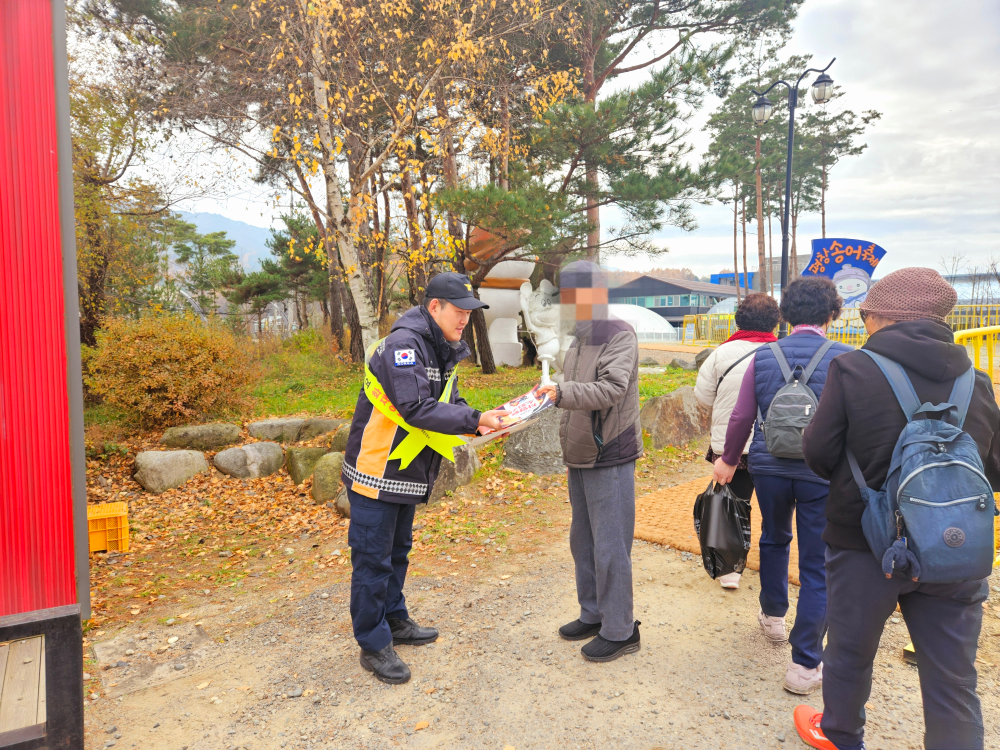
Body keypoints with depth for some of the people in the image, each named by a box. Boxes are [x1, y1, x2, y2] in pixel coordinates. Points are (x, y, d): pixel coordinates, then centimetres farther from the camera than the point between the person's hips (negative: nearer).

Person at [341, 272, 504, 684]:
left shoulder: (441, 349, 9)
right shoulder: (403, 344, -23)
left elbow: (448, 403, 10)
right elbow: (416, 409, -31)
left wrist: (486, 420, -7)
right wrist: (475, 420, -31)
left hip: (407, 472, 10)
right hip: (376, 472, -10)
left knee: (397, 550, 22)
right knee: (372, 557, 1)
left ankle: (394, 621, 38)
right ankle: (373, 644, 14)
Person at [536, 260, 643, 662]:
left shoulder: (620, 336, -13)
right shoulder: (579, 339, 15)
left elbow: (611, 388, -28)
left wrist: (562, 393, -40)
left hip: (610, 460, -9)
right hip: (580, 458, 9)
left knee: (609, 547, -3)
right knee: (583, 542, 17)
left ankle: (619, 631, 12)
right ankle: (593, 615, 32)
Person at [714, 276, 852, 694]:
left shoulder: (763, 357, -1)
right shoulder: (845, 359, -7)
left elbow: (741, 417, 3)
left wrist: (729, 459, 17)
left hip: (770, 468, 3)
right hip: (822, 473, -2)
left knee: (774, 539, 27)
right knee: (816, 567, 6)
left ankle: (773, 616, 44)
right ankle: (804, 666, 11)